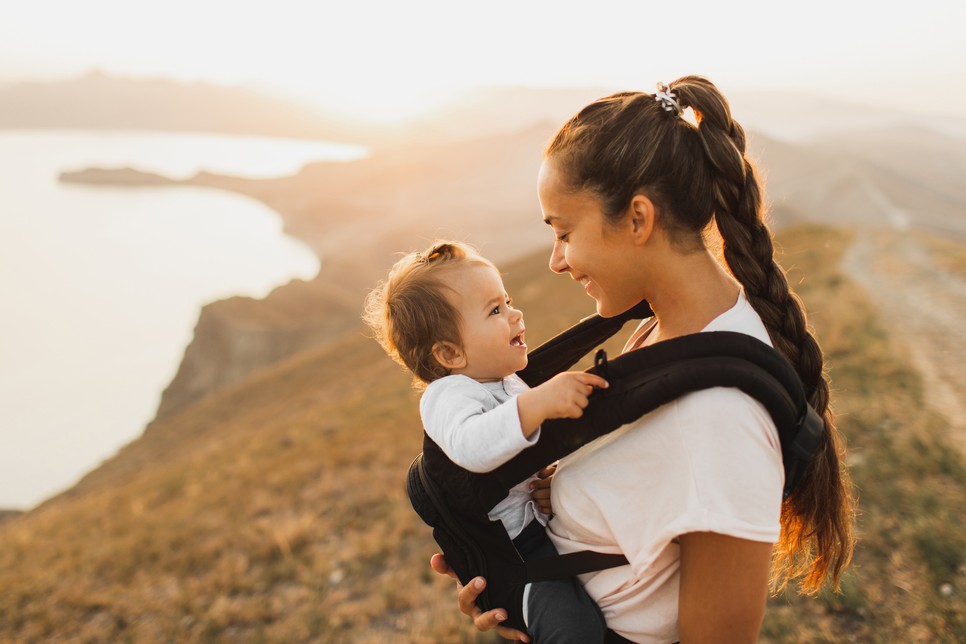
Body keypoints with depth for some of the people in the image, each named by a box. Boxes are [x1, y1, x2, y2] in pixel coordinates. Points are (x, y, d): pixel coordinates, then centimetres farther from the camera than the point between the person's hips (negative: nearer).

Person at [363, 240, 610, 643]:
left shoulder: (508, 381, 12)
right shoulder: (448, 395, -18)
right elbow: (471, 445, -41)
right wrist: (536, 403, -49)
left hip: (547, 513, 10)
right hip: (515, 544, -9)